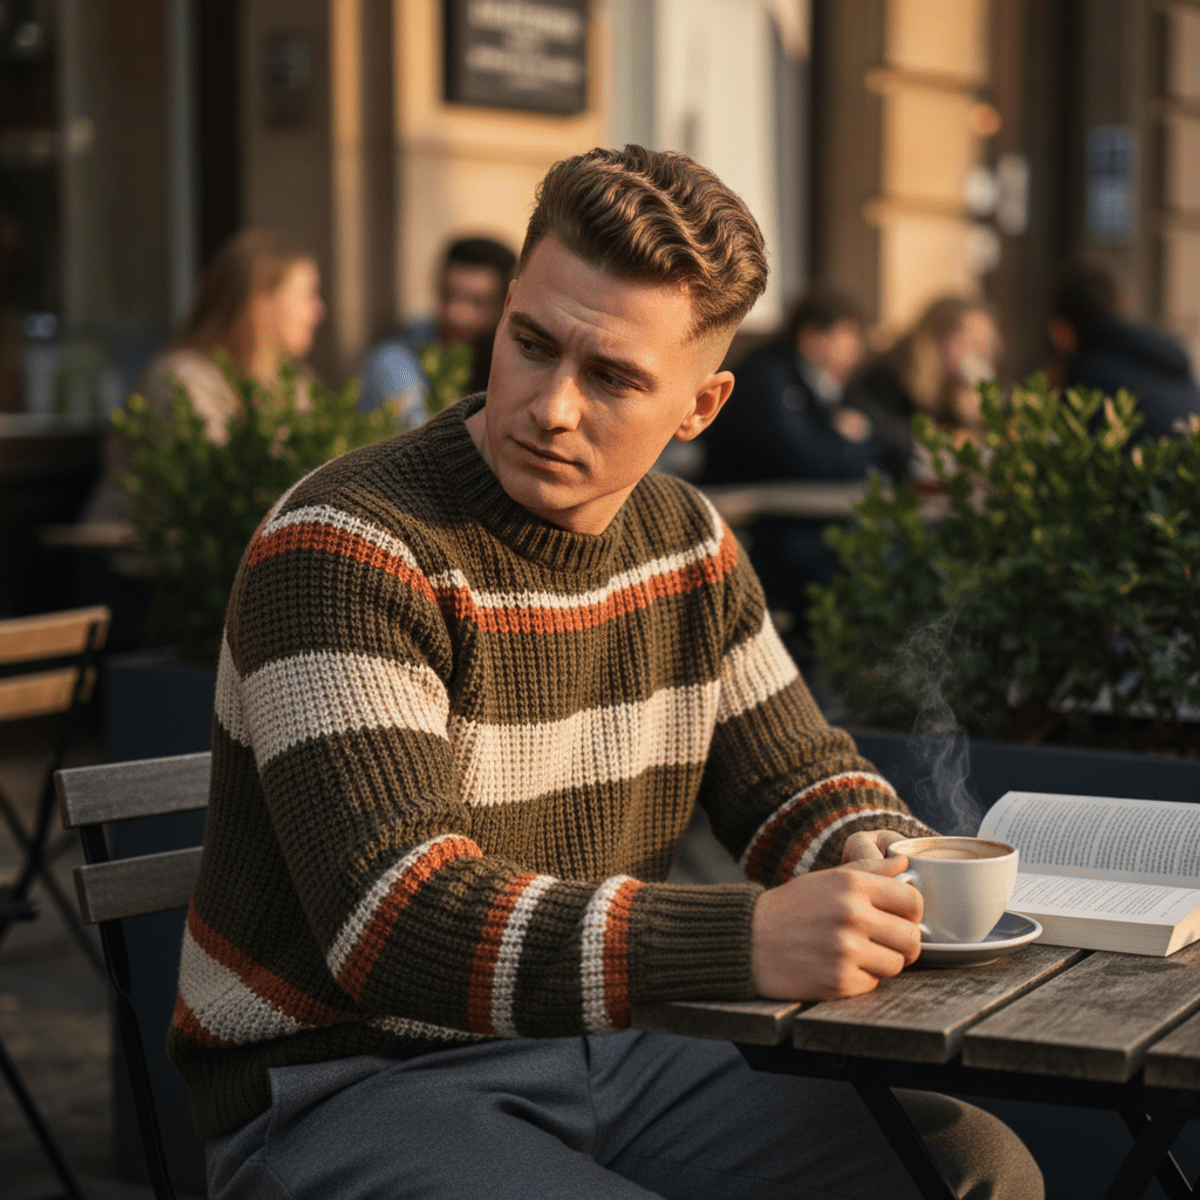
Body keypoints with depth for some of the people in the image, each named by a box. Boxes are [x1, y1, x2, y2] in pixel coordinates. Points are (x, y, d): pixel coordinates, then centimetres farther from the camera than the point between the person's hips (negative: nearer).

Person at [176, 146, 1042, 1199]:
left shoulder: (686, 544, 6)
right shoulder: (344, 549, -18)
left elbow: (799, 774, 16)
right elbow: (396, 919, -28)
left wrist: (882, 865, -9)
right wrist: (750, 942, -36)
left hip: (605, 1051, 7)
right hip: (346, 1089, -6)